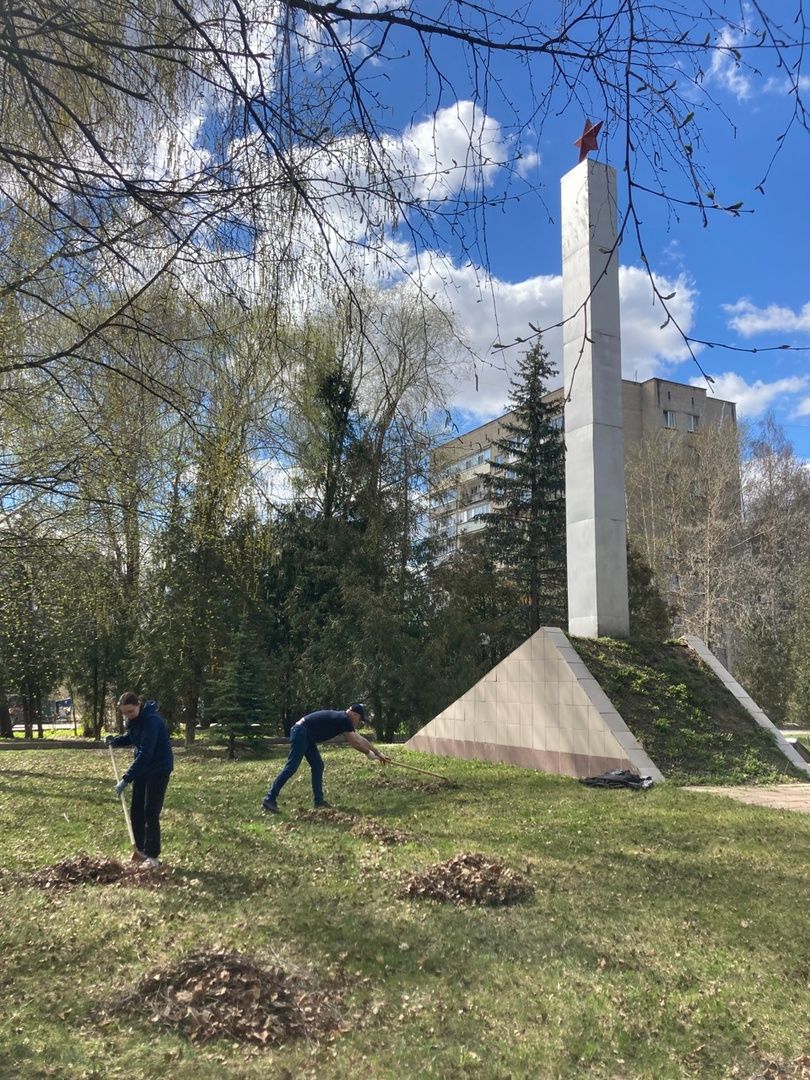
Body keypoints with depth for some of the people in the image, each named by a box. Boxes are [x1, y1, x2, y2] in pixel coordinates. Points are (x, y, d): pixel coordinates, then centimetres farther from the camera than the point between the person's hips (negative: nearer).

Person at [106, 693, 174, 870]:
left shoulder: (152, 721, -28)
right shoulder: (133, 720, -1)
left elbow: (145, 753, -32)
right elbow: (130, 738, 17)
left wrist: (126, 779, -34)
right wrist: (115, 740, -4)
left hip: (159, 769, -9)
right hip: (143, 767, 9)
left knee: (151, 814, -6)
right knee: (136, 812, 12)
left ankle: (153, 857, 4)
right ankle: (140, 850, 27)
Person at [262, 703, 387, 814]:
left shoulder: (343, 720, 16)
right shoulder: (343, 720, -13)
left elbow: (360, 739, 23)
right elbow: (354, 742, -10)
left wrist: (378, 753, 26)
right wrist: (369, 753, 6)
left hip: (307, 736, 10)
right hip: (300, 732, -10)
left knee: (318, 766, 8)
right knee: (291, 767, -14)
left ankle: (318, 800, 11)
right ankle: (269, 799, -14)